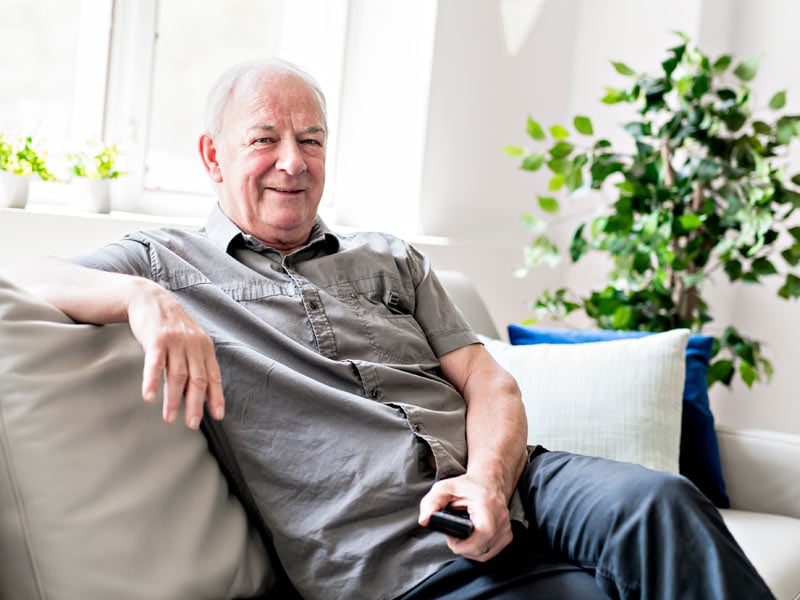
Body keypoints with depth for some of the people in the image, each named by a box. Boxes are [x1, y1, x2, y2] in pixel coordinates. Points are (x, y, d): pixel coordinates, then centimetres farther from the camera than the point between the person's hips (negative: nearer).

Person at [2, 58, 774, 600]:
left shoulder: (390, 259, 23)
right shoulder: (169, 262, 12)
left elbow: (488, 382, 13)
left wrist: (490, 479, -9)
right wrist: (143, 298, -21)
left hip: (506, 485, 5)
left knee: (659, 504, -26)